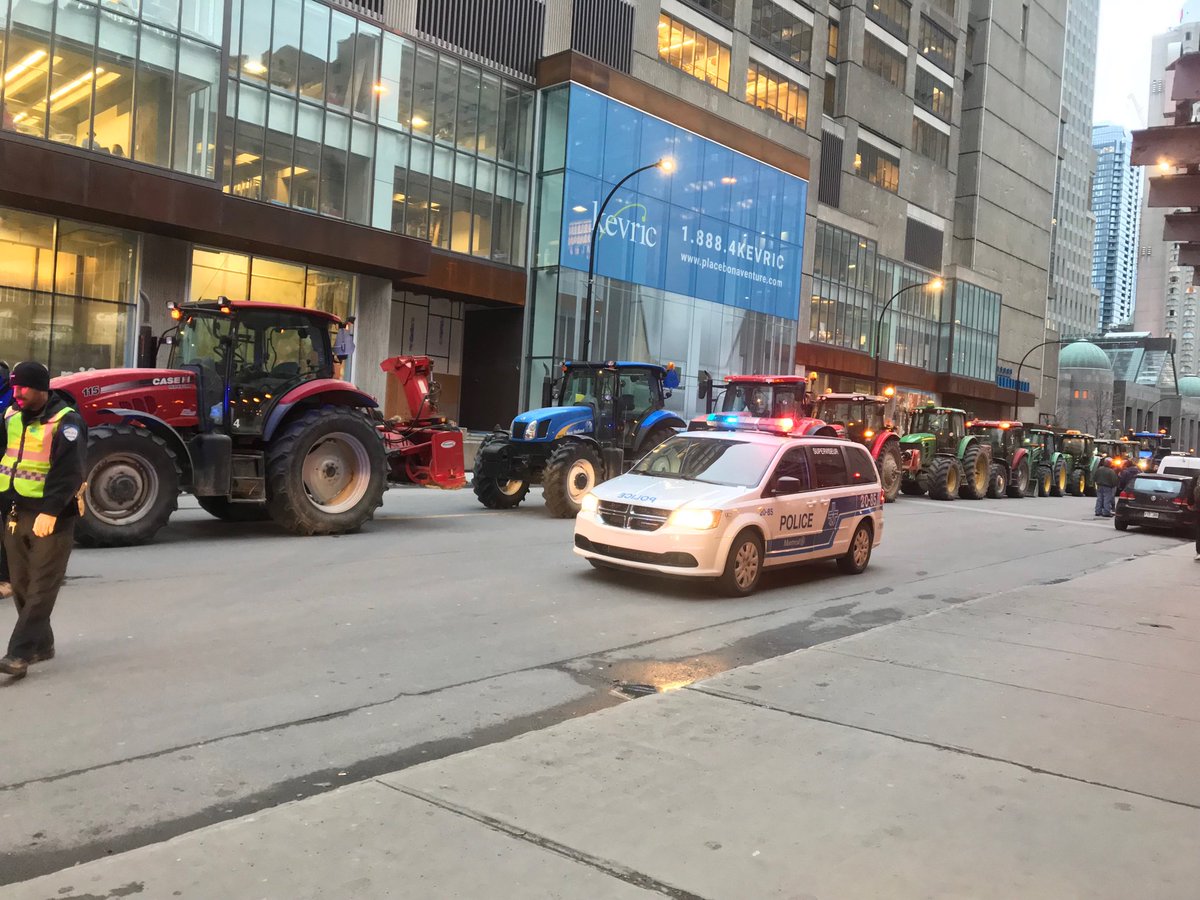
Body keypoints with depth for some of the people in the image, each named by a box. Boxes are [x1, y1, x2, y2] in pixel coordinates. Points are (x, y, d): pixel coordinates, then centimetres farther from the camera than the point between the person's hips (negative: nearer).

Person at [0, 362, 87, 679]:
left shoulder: (65, 422, -12)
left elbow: (68, 472, -20)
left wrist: (50, 511, -26)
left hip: (51, 518, -7)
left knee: (41, 589, -4)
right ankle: (41, 644, 25)